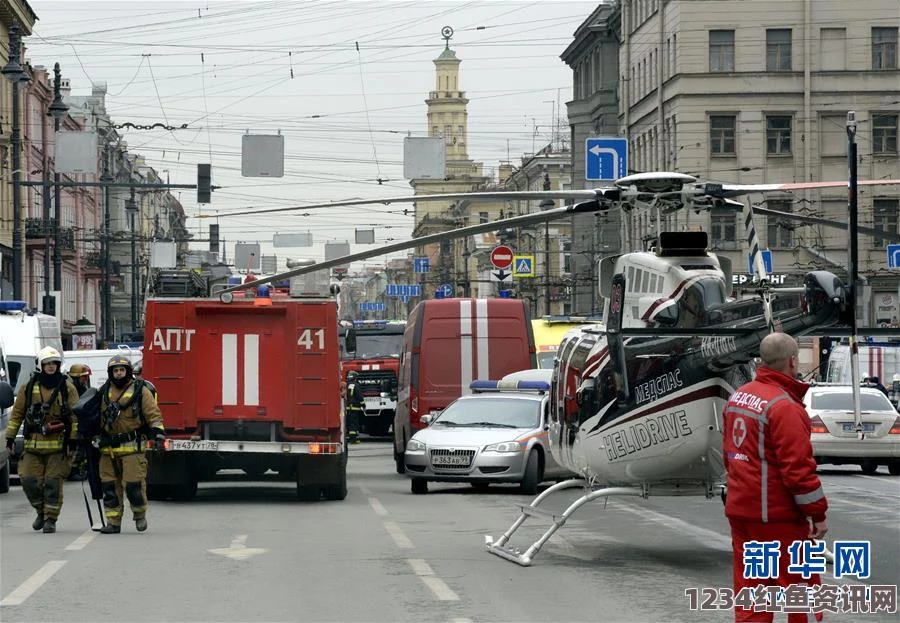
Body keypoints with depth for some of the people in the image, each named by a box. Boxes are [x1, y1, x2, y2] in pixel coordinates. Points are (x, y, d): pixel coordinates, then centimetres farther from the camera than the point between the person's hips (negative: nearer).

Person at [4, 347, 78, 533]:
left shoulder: (67, 388, 2)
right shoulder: (28, 387, 7)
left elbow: (75, 415, 1)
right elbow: (17, 414, 11)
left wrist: (73, 440, -6)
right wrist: (10, 437, 7)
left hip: (58, 445, -2)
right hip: (33, 444, 2)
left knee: (53, 482, -4)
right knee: (29, 480, -2)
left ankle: (51, 519, 5)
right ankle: (41, 512, 19)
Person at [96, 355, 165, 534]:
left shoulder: (140, 390, 2)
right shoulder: (104, 392, 13)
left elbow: (153, 413, -1)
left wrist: (158, 431, -14)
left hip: (132, 447, -4)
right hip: (109, 448, 4)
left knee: (133, 483, -9)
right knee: (109, 485, 2)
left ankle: (140, 514, 13)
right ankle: (113, 522, 8)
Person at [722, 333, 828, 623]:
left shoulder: (738, 396, 8)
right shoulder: (785, 407, -19)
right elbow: (798, 468, -21)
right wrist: (818, 514, -14)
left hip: (739, 509, 8)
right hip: (776, 515, -8)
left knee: (749, 586, 10)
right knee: (801, 586, 2)